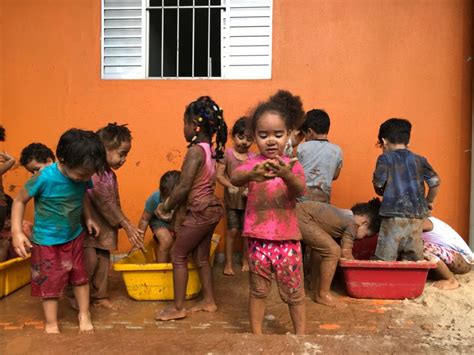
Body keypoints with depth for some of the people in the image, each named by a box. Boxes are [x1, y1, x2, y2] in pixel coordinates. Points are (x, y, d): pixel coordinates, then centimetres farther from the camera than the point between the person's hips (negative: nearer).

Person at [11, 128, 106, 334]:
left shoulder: (82, 176, -15)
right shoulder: (44, 178, -29)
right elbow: (19, 201, -16)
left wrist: (88, 218, 5)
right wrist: (17, 232, -20)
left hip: (75, 236, 4)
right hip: (48, 240, -4)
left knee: (80, 276, 15)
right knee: (51, 282, 7)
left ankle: (84, 314, 33)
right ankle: (51, 324, 25)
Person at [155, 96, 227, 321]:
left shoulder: (195, 151, -19)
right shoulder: (210, 150, 8)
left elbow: (184, 187, -21)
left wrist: (166, 207, -6)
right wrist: (170, 204, 8)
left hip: (200, 212, -9)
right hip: (211, 209, 9)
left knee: (178, 255, 4)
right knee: (201, 257, 19)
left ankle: (178, 308, 12)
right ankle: (209, 301, 29)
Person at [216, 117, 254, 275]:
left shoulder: (253, 157, 2)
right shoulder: (227, 154, -4)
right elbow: (219, 175, -7)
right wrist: (229, 185, -23)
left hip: (248, 200, 2)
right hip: (232, 199, -2)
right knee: (233, 231, -2)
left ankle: (245, 260, 26)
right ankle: (228, 263, 11)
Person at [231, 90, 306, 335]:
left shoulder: (292, 165, -2)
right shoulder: (252, 164, -4)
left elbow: (300, 190, -20)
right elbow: (234, 178, -26)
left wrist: (286, 176, -44)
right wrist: (252, 175, -50)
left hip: (288, 238, 0)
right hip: (258, 238, 0)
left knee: (294, 292, 12)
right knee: (258, 290, 14)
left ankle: (300, 335, 30)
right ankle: (256, 335, 30)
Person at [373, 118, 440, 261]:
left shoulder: (385, 159, -1)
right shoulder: (419, 160, 10)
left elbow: (378, 186, -3)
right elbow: (435, 182, 5)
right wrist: (428, 201, 21)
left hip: (395, 214, -4)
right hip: (417, 215, 5)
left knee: (385, 260, -1)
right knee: (415, 260, 12)